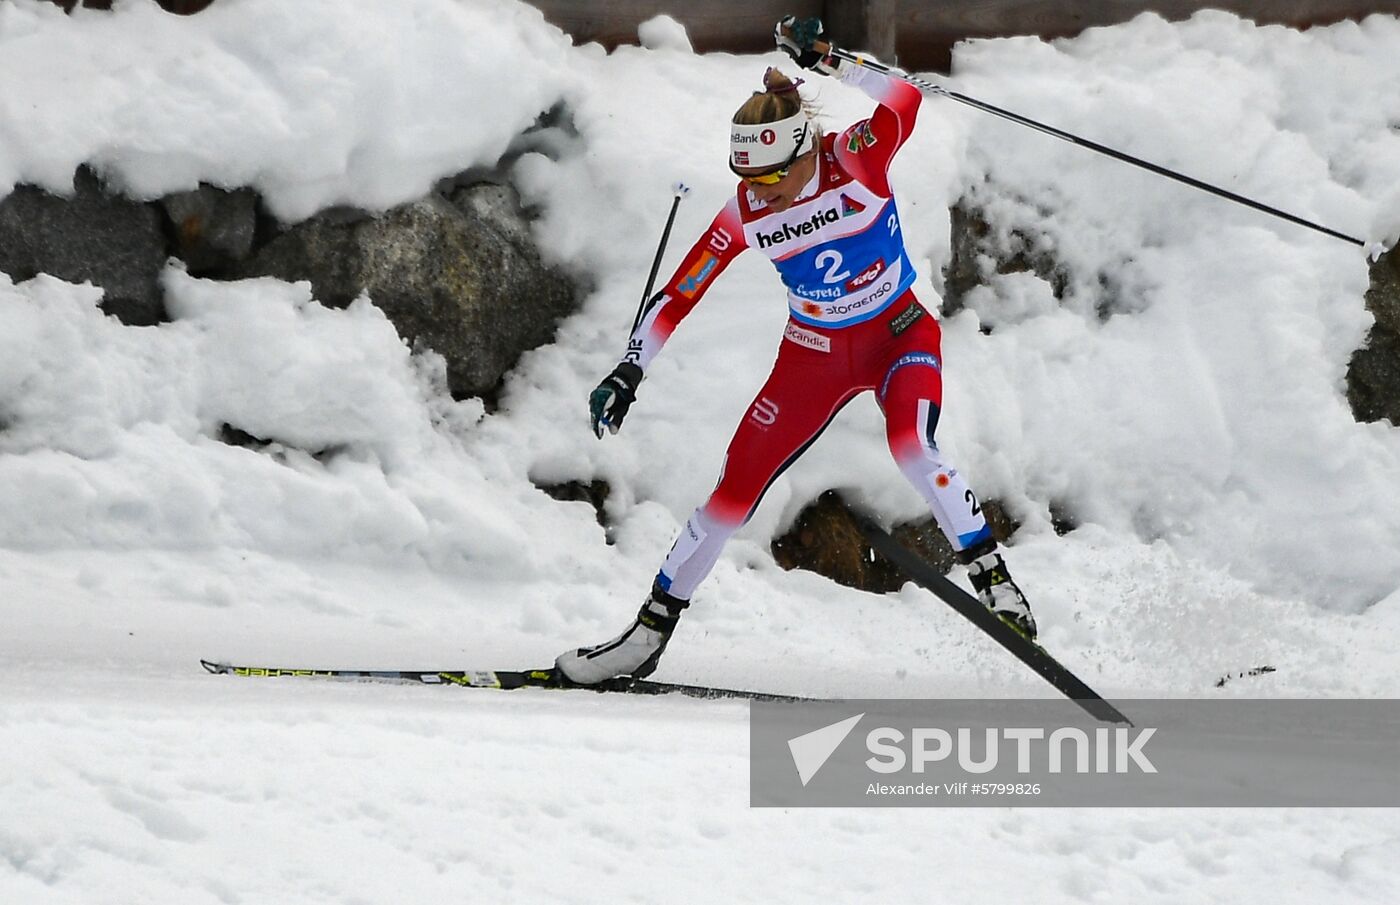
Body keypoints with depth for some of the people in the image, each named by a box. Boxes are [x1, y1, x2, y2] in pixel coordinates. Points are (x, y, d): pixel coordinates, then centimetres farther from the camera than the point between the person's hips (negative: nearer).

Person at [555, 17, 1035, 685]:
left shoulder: (857, 161, -23)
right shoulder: (744, 215, -14)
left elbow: (904, 99, -39)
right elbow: (679, 294, -5)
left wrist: (825, 65, -47)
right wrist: (628, 372, -12)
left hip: (900, 336, -3)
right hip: (814, 354, 3)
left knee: (911, 448, -33)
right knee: (736, 487, 2)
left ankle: (991, 578, -16)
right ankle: (649, 634, 14)